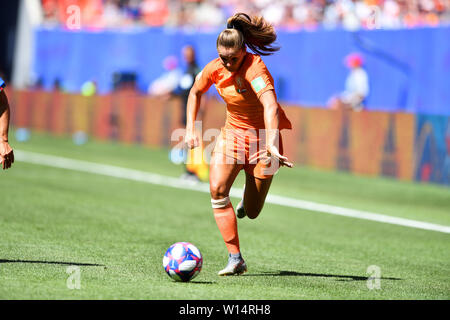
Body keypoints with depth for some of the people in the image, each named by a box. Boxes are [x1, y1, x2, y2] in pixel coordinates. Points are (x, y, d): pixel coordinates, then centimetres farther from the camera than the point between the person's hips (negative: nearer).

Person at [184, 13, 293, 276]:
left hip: (262, 136, -4)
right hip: (232, 132, 4)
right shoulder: (215, 69, -9)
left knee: (252, 213, 1)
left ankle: (250, 195, 42)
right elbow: (195, 92, 13)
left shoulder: (255, 69, -28)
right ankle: (235, 259, -19)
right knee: (217, 188, -22)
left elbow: (271, 106, -44)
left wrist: (272, 145, -58)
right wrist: (191, 128, 3)